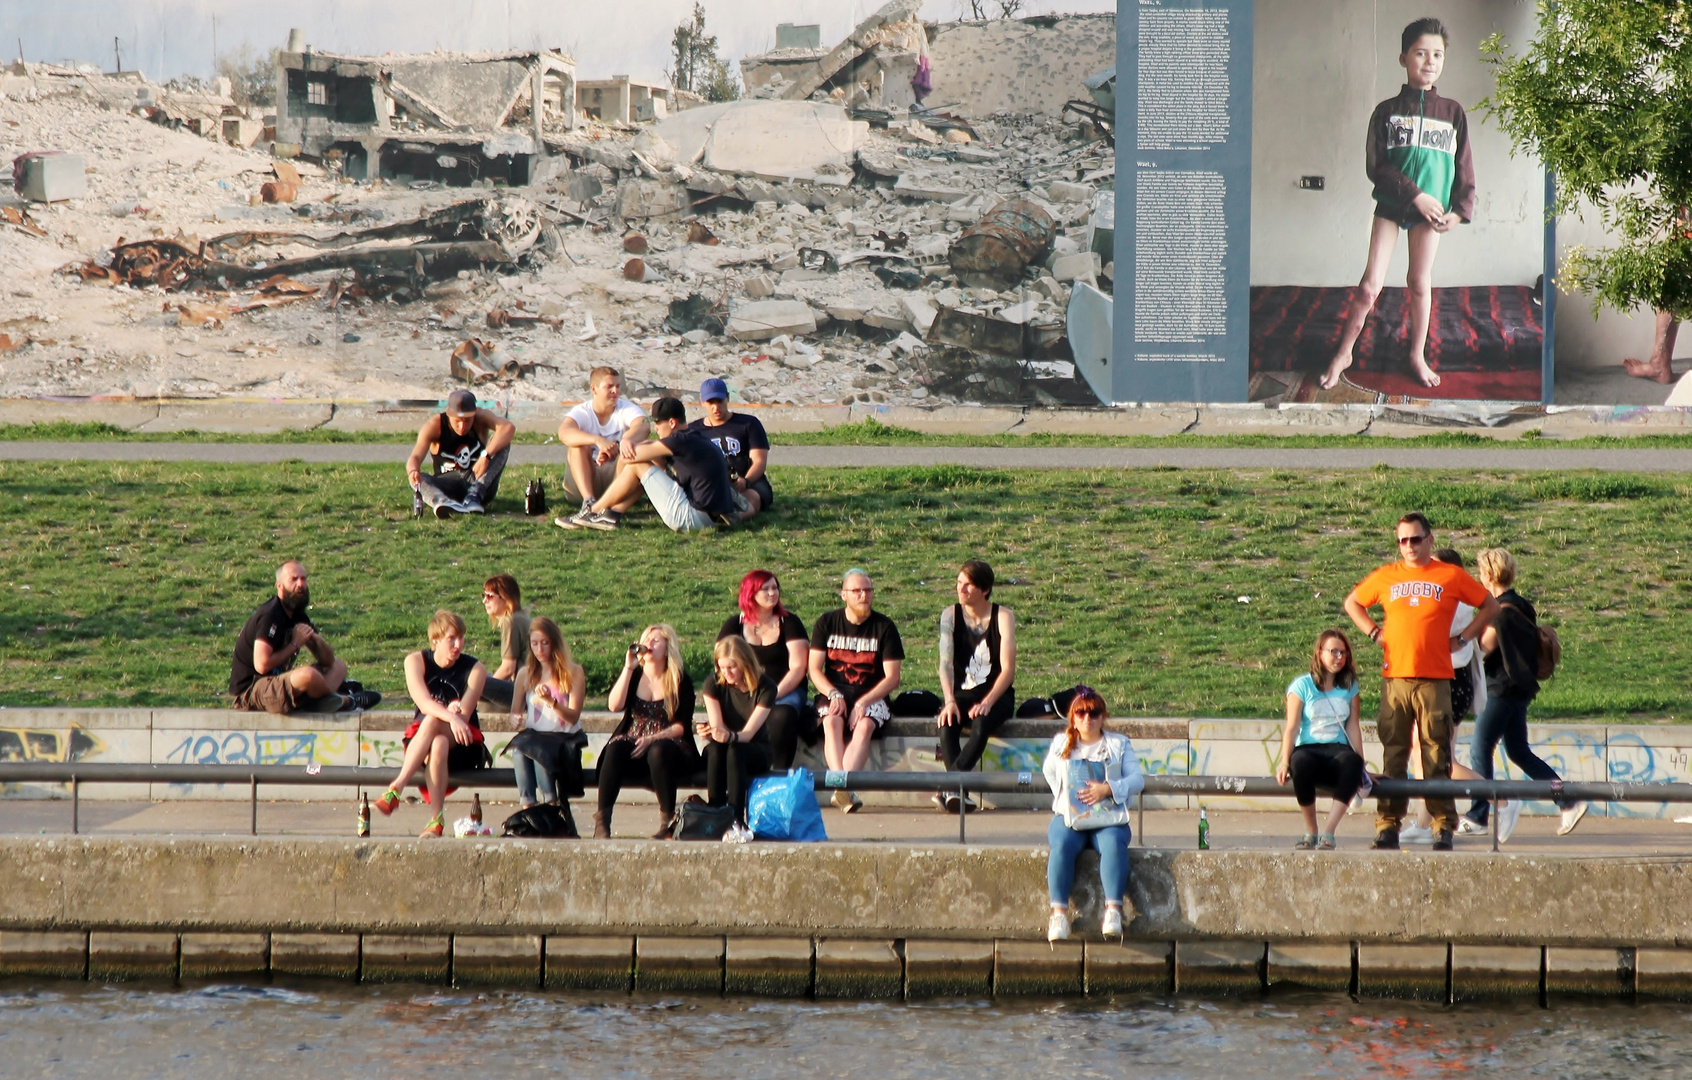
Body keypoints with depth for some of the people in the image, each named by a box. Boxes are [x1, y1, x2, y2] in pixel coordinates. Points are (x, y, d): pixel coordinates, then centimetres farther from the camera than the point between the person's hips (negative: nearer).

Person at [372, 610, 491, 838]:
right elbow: (423, 703, -21)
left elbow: (463, 717, -12)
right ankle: (436, 818, -44)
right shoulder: (416, 661, -4)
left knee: (431, 721, -35)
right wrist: (451, 717, -37)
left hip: (462, 745, -1)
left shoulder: (475, 669, -5)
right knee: (438, 745, -38)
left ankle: (396, 788, -41)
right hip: (420, 738, 1)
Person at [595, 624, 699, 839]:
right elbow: (614, 706, -6)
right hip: (633, 741, 2)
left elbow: (682, 726, -4)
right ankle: (602, 820, -37)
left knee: (658, 752, -38)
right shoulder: (634, 675, 11)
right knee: (615, 749, -32)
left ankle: (668, 821, -29)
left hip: (667, 743, -2)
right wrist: (628, 668, -9)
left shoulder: (680, 681, 4)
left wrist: (652, 739, -19)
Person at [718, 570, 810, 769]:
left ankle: (781, 775, -32)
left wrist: (775, 694, -16)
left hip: (786, 692, -1)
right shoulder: (733, 625, 10)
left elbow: (797, 667, -1)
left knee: (781, 717, -35)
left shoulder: (789, 623, 7)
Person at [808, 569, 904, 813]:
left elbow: (892, 678, -4)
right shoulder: (827, 623, 6)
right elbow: (814, 669, 2)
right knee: (832, 722, -33)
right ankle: (842, 787, -48)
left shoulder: (884, 626, 1)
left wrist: (863, 702, -18)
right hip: (833, 692, 1)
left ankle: (844, 785, -50)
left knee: (865, 725, -34)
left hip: (872, 696, -1)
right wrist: (834, 695, -17)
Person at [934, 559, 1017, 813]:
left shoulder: (1003, 617, -6)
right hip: (962, 693, 2)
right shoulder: (950, 615, 1)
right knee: (946, 725, -32)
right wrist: (950, 701, -26)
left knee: (981, 725, -35)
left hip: (996, 695, -2)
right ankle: (959, 792, -38)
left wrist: (986, 703, -26)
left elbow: (1008, 669, -12)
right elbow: (945, 662, -9)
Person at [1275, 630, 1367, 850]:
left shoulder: (1350, 687, 14)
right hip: (1308, 749, -2)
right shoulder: (1302, 686, 5)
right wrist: (1285, 762, -14)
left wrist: (1360, 763, -2)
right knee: (1301, 762, -39)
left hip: (1338, 750, 2)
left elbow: (1353, 726, 8)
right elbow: (1292, 728, -1)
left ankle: (1328, 834, -33)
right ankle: (1310, 832, -21)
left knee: (1351, 762, -36)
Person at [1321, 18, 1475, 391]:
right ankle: (1344, 353, 8)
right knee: (1370, 284, -3)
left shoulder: (1453, 113, 2)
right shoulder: (1387, 111, -3)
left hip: (1430, 211, 1)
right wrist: (1416, 195, -17)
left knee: (1420, 283, 8)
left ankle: (1418, 355, 21)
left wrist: (1460, 209, -7)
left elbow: (1463, 167, 5)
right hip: (1391, 205, -1)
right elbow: (1376, 166, -9)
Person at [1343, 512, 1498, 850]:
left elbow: (1490, 606, 15)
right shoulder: (1386, 577, 11)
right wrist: (1375, 633, 11)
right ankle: (1388, 825, 3)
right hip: (1394, 678, 2)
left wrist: (1462, 639, 6)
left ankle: (1444, 827, 0)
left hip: (1435, 679, -2)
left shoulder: (1451, 576, 5)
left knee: (1437, 755, -3)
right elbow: (1352, 603, 26)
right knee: (1393, 754, 1)